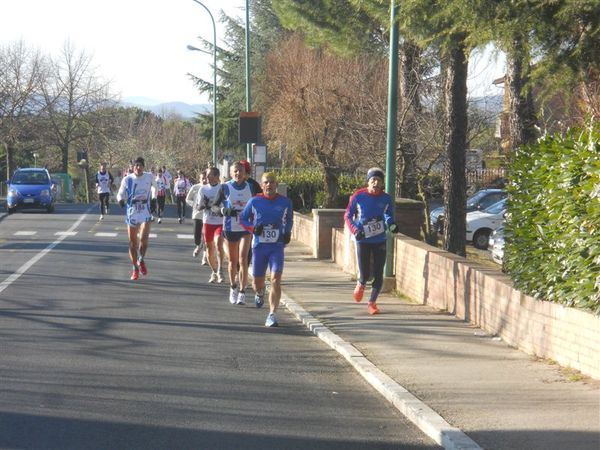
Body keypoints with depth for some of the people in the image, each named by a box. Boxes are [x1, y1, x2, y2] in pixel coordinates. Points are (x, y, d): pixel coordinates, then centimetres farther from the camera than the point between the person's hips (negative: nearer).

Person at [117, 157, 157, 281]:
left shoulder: (149, 177, -2)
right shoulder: (127, 179, -7)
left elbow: (154, 186, 20)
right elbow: (121, 194, -3)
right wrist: (121, 199, -24)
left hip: (145, 213, 0)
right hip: (132, 214, 0)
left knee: (143, 239, -20)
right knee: (132, 243, 7)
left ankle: (141, 260, 7)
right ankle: (135, 268, 22)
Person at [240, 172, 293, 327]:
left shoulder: (285, 202, 1)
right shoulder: (254, 201, -1)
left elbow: (289, 219, 19)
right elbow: (243, 218, 8)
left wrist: (287, 232, 0)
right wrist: (253, 228, -10)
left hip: (277, 246, -1)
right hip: (259, 245, 1)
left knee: (276, 280, -16)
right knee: (257, 281, 11)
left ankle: (272, 315, -15)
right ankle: (259, 293, 50)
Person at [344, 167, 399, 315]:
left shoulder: (386, 199, -1)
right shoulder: (358, 196, -7)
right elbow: (348, 216, 2)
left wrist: (391, 225, -7)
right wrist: (355, 230, -14)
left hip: (380, 241, 2)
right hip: (363, 240, -2)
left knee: (378, 274, 1)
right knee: (365, 275, -6)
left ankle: (372, 303, 18)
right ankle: (360, 285, 31)